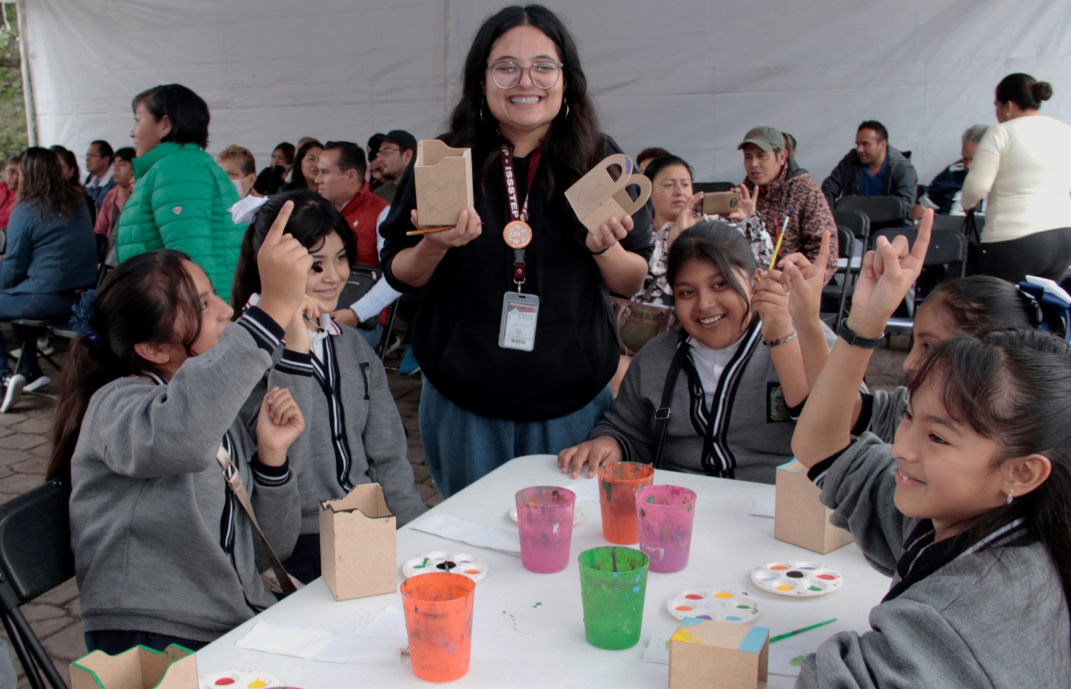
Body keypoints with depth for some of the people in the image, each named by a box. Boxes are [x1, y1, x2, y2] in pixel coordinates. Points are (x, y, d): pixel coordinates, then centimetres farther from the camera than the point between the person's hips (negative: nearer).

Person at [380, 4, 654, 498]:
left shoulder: (602, 162, -3)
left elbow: (632, 284, 2)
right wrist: (435, 246, -19)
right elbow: (399, 276, 1)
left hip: (572, 404, 0)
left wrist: (603, 248, -19)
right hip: (464, 404, 0)